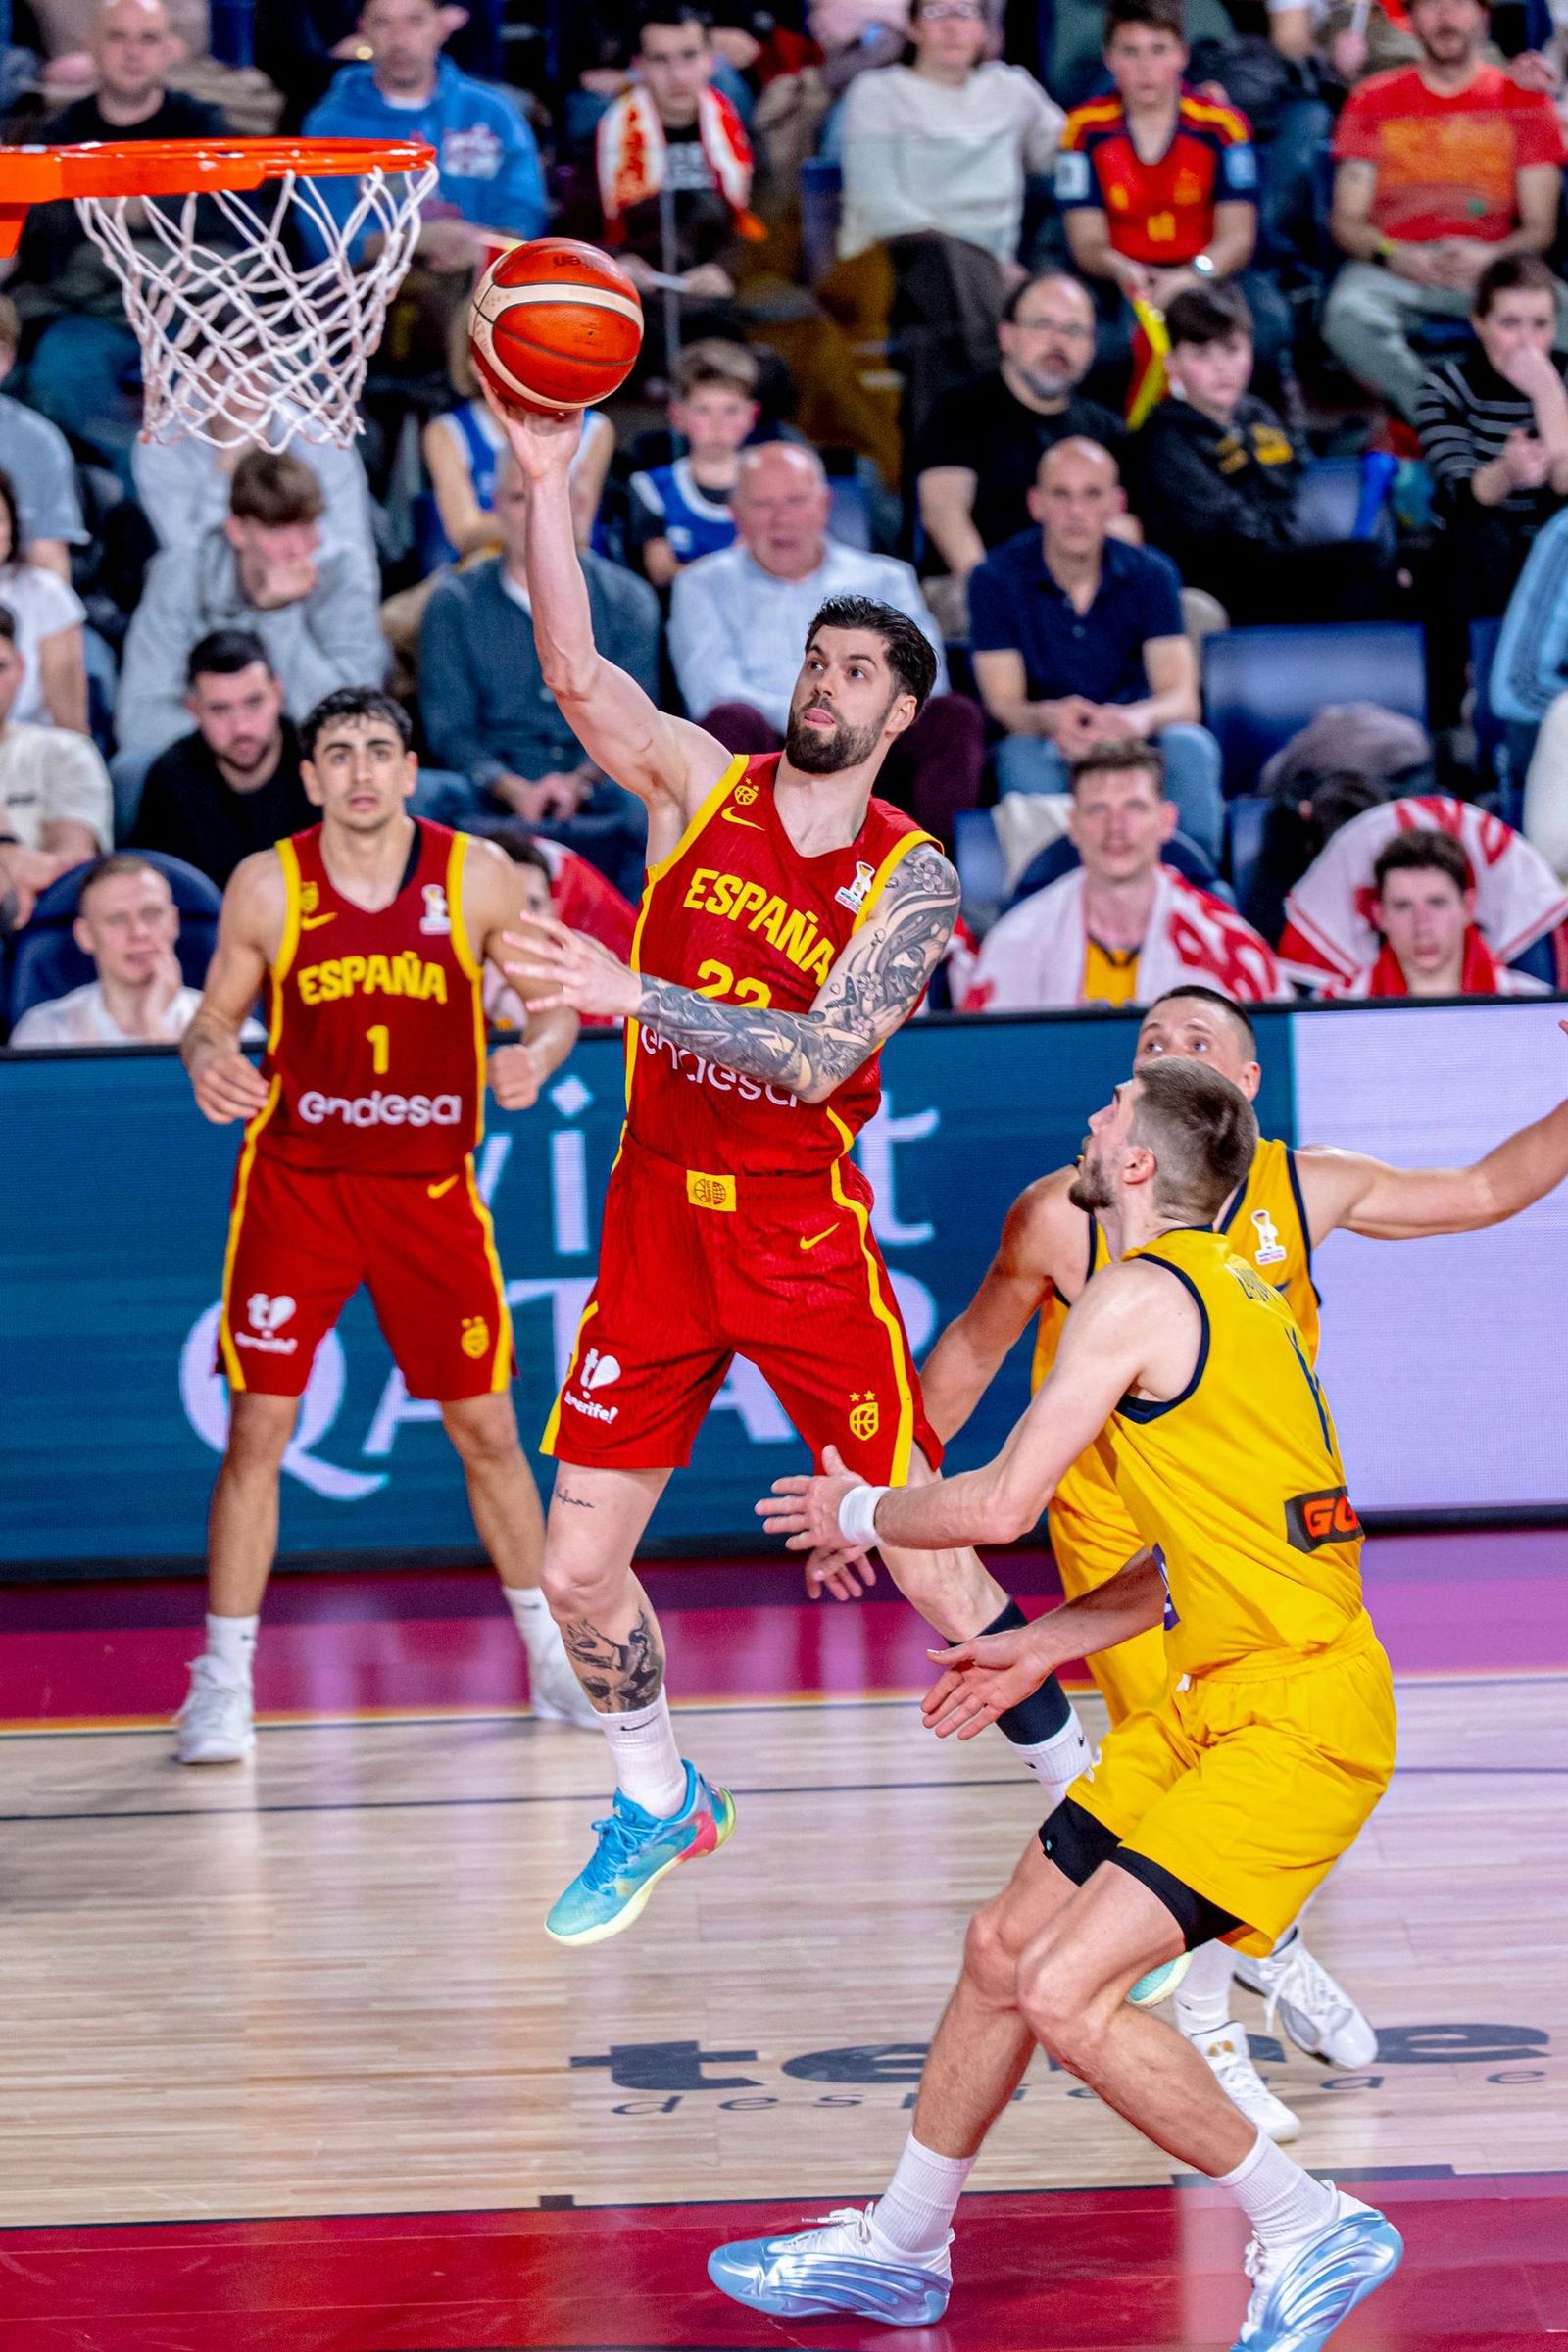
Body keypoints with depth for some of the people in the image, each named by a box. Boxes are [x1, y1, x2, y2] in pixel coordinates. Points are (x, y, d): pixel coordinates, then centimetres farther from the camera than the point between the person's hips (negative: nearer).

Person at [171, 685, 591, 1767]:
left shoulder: (478, 875, -5)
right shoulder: (266, 885, -5)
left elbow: (554, 1003, 3)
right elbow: (217, 1017, 5)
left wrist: (539, 1054, -19)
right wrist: (207, 1058, -18)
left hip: (432, 1189, 1)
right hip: (296, 1181, -1)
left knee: (487, 1427, 7)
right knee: (257, 1428, -6)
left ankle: (551, 1656, 23)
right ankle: (223, 1682, 3)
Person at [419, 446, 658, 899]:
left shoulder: (626, 599, 14)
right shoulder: (455, 603, 13)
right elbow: (448, 729, 5)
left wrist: (580, 781, -15)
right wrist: (516, 790, -13)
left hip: (600, 789, 0)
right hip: (496, 793, 0)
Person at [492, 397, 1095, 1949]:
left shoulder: (912, 878, -6)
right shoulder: (701, 786, 2)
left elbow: (818, 1057, -20)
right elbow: (573, 672, -14)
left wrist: (630, 996, -30)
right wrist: (544, 482, -24)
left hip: (807, 1236, -3)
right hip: (657, 1223, 3)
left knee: (930, 1563, -3)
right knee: (577, 1571, 4)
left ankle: (1080, 1790, 15)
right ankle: (659, 1803, 29)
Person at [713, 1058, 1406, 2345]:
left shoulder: (1139, 1293, -14)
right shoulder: (1226, 1292, 15)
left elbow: (1001, 1505, -13)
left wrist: (862, 1514, 5)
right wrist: (1042, 1648, 25)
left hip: (1295, 1716, -10)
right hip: (1217, 1696, 10)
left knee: (1065, 1991, -17)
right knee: (1005, 1949, 15)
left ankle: (1313, 2232, -3)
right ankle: (900, 2249, 30)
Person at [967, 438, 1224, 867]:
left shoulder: (1150, 575, 1)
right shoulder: (995, 580, -4)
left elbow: (1182, 698, -9)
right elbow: (1004, 705, -11)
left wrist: (1139, 718, -36)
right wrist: (1052, 719, -37)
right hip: (1046, 748, -2)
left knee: (1188, 745, -30)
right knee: (1023, 756, -35)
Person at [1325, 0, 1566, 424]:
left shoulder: (1524, 100, 12)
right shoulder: (1374, 100, 14)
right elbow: (1346, 220, 8)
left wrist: (1490, 257, -16)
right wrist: (1392, 256, -15)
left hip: (1488, 266, 0)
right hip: (1393, 270, 0)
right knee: (1349, 313, -36)